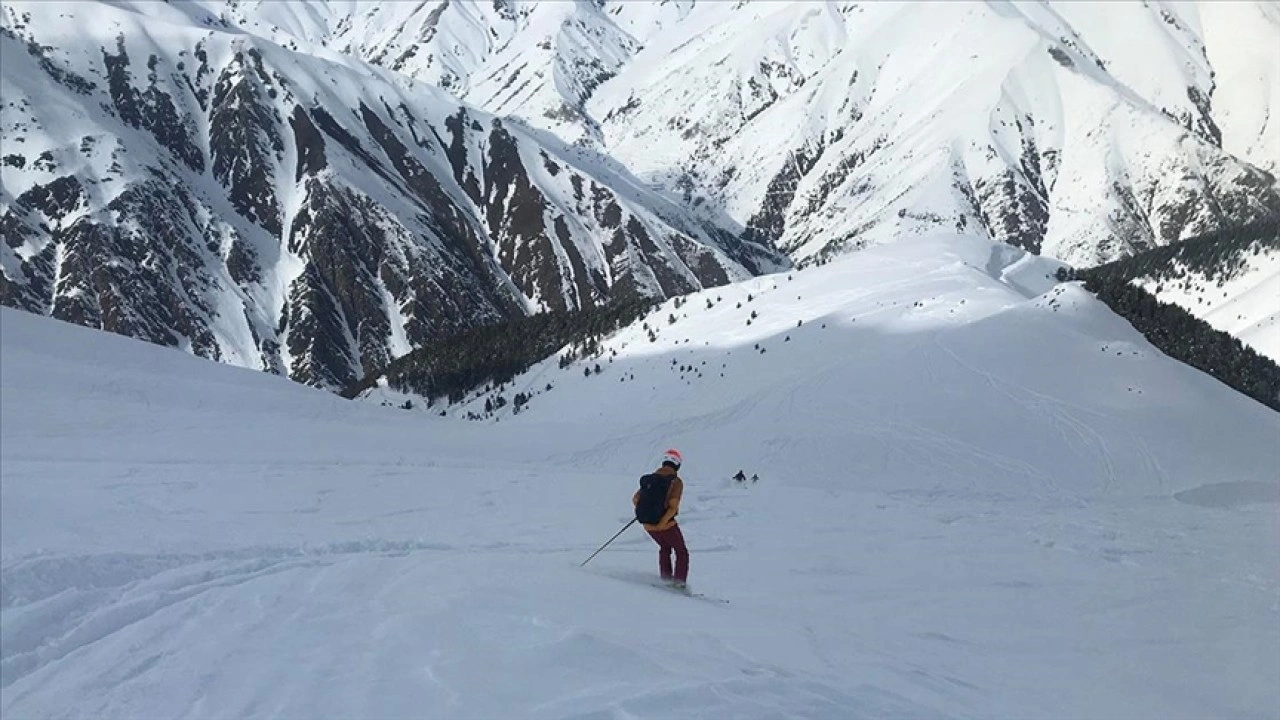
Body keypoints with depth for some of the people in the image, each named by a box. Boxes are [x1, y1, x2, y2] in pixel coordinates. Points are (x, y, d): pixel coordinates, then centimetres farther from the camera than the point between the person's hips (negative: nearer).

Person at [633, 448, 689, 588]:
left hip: (648, 525, 5)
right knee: (681, 553, 13)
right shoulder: (676, 481, -11)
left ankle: (666, 579, 28)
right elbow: (673, 507, -22)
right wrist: (662, 522, -17)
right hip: (666, 525, -5)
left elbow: (635, 499, 7)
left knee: (665, 548, 30)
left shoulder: (649, 478, 4)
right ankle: (679, 583, 2)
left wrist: (642, 512, 23)